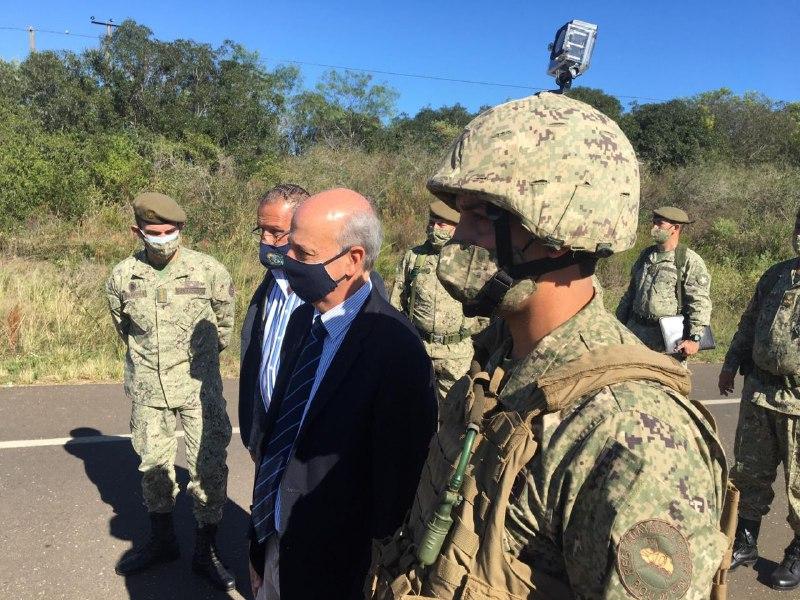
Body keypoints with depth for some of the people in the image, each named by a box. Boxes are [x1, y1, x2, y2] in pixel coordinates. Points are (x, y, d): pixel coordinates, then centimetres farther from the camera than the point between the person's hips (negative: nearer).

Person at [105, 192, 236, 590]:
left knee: (208, 467, 0)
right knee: (153, 464, 16)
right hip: (148, 389, 3)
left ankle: (205, 550, 19)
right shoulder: (122, 277, -2)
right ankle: (162, 540, 37)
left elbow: (224, 325, 5)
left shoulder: (209, 272, -10)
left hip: (199, 387, -2)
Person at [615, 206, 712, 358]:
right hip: (635, 331, 6)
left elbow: (700, 302, -12)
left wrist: (694, 338, -19)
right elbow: (630, 294, 20)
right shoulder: (646, 255, 14)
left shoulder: (690, 260, -6)